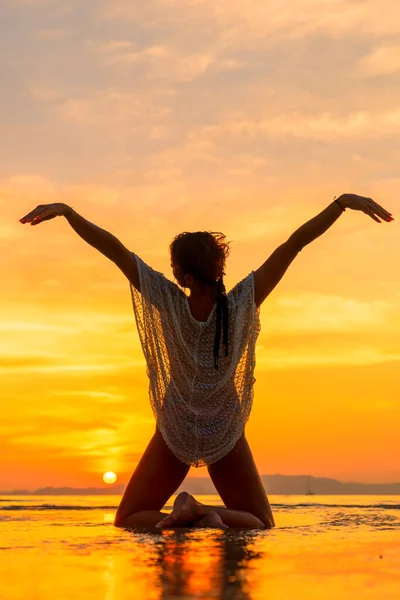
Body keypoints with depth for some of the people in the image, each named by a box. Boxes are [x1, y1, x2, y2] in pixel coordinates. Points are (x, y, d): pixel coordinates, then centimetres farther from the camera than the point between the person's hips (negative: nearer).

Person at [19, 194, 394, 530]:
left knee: (128, 521, 14)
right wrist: (343, 202, -24)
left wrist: (65, 210, -21)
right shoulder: (242, 304, -21)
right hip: (226, 435, 1)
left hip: (173, 436, 0)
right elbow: (294, 244, -23)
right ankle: (209, 515, -17)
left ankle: (183, 512, -18)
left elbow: (113, 247, -23)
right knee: (261, 526, 14)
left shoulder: (169, 302, -22)